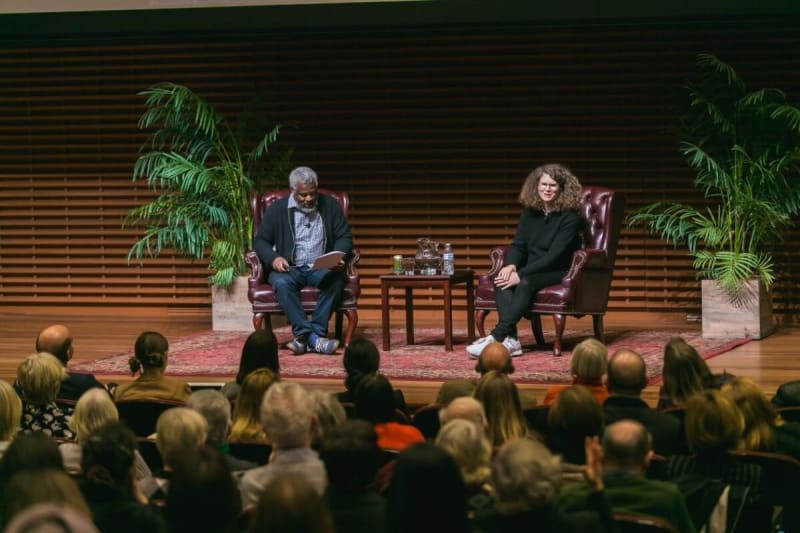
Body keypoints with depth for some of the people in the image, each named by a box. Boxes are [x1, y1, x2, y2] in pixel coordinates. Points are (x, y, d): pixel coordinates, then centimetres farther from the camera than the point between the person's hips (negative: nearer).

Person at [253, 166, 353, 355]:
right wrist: (273, 258, -16)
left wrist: (338, 258, -14)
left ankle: (310, 334, -35)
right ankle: (313, 338, -41)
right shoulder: (276, 210, 5)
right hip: (289, 268, -1)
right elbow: (261, 241, 7)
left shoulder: (330, 205, 8)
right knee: (281, 283, -36)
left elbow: (344, 237, 8)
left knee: (336, 279, -34)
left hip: (321, 268, 1)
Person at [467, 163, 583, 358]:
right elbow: (518, 245, 8)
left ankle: (497, 337, -42)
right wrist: (511, 265, -16)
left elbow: (555, 255, -19)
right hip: (532, 269, 6)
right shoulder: (530, 213, 9)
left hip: (559, 272, -6)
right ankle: (510, 339, -41)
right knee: (502, 279, -27)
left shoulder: (569, 217, -11)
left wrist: (520, 274, -26)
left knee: (525, 283, -36)